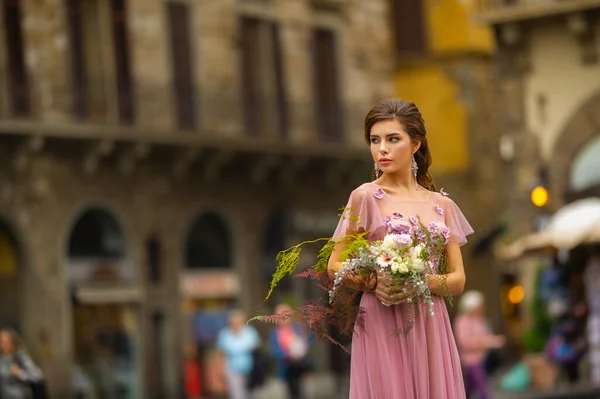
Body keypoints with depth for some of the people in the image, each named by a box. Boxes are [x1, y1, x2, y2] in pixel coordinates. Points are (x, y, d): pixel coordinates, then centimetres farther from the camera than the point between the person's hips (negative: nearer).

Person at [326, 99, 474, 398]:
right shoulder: (365, 197, -2)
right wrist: (374, 282, -19)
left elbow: (458, 280, 6)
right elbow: (335, 266, -1)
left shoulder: (442, 205, 8)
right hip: (383, 327, -3)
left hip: (430, 328, 4)